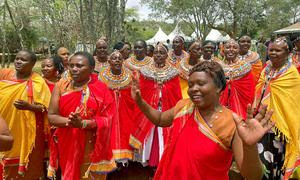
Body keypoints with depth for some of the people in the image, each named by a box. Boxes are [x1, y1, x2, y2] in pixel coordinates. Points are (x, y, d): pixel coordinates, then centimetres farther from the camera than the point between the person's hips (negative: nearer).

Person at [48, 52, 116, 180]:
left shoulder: (100, 89, -7)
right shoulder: (61, 86, -1)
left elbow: (106, 119, -11)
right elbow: (51, 116, -4)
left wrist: (83, 123, -25)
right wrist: (68, 121, -22)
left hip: (91, 147, -2)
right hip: (67, 145, 2)